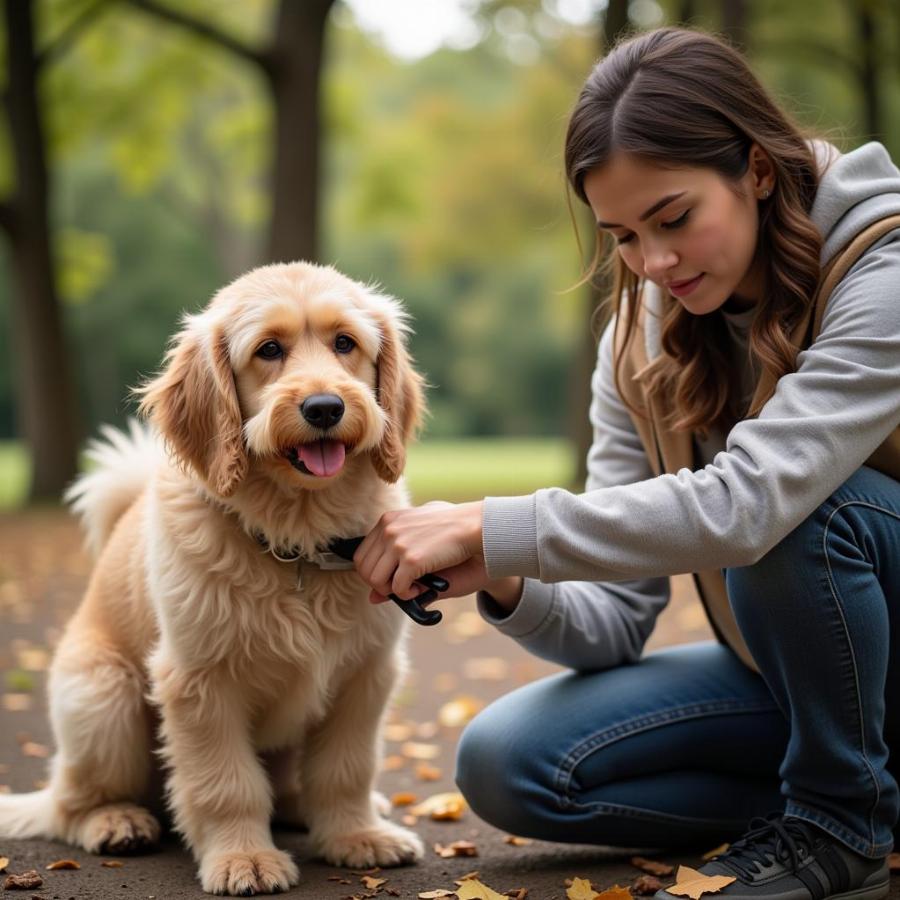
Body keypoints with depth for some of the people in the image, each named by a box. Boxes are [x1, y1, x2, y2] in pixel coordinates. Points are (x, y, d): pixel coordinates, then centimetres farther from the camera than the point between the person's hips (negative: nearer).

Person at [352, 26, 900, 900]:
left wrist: (491, 527, -35)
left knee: (794, 504, -34)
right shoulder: (646, 337, -5)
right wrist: (508, 586, -29)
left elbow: (749, 502, -37)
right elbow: (613, 622, -7)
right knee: (505, 762, -12)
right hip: (789, 665, 5)